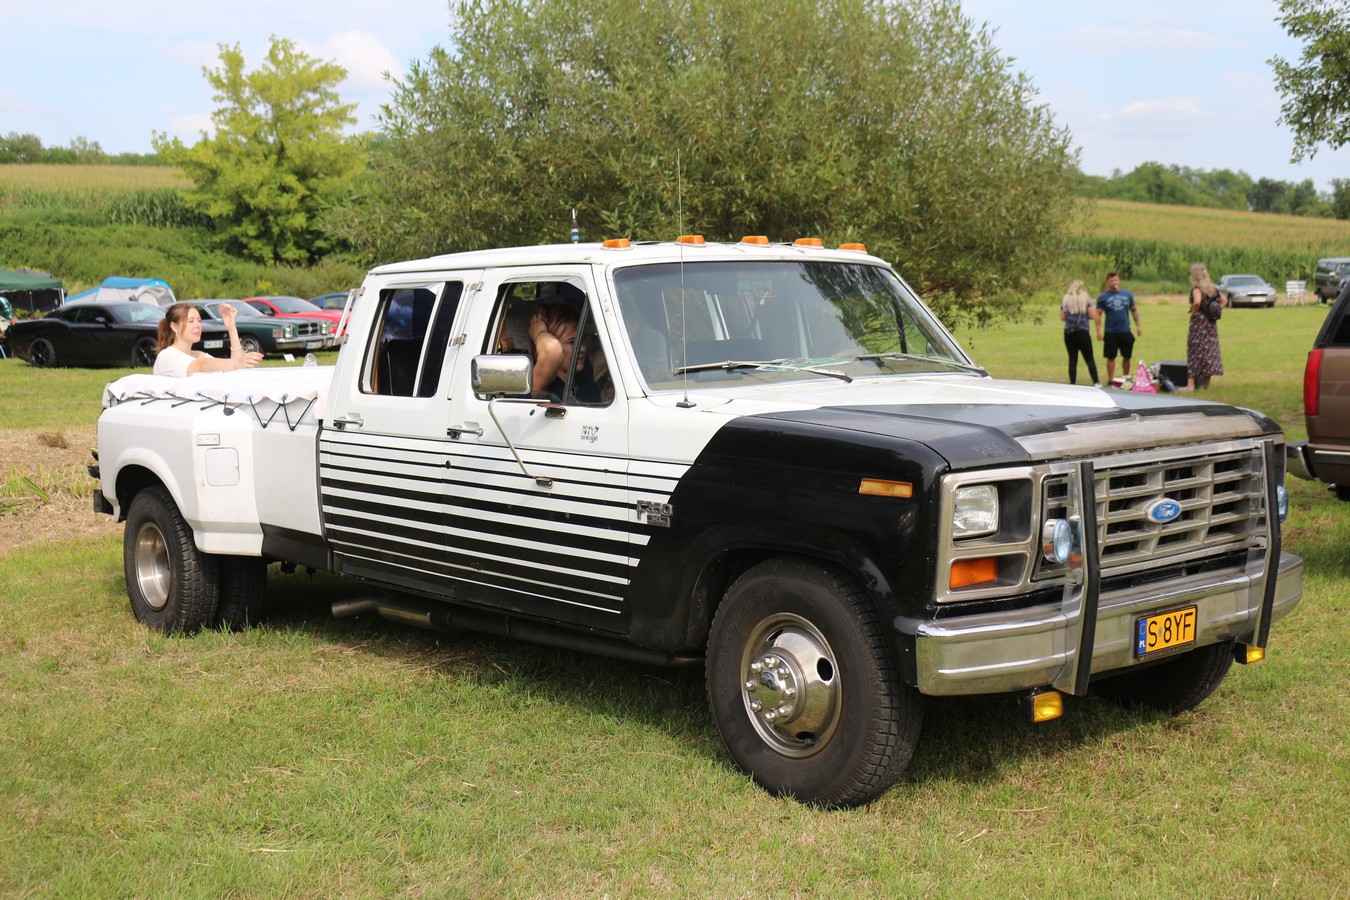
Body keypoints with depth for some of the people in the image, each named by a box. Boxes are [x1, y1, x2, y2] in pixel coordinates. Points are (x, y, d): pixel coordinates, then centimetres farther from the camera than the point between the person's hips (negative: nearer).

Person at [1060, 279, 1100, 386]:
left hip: (1069, 332, 2)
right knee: (1089, 359, 2)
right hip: (1083, 332, -2)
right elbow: (1092, 316, -5)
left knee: (1072, 359, 4)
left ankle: (1072, 384, 0)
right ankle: (1096, 383, -7)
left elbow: (1062, 317, 6)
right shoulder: (1086, 298, 0)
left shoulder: (1065, 300, 7)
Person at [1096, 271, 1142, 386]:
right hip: (1111, 332, -2)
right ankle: (1110, 380, 9)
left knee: (1127, 357, 8)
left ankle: (1126, 379, 21)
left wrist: (1138, 325, 6)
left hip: (1126, 331, 2)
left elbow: (1134, 310, 13)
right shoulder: (1103, 297, 0)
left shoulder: (1127, 294, 7)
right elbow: (1098, 314, -1)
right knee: (1111, 357, 1)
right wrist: (1098, 330, -9)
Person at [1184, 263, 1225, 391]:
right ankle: (1207, 384, 14)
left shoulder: (1196, 288, -12)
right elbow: (1224, 300, 17)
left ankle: (1191, 385, -6)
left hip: (1199, 323, -7)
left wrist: (1193, 312, -13)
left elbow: (1197, 301, -29)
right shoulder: (1212, 288, 10)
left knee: (1195, 352, -3)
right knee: (1210, 351, 10)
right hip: (1211, 323, 7)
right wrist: (1217, 312, 11)